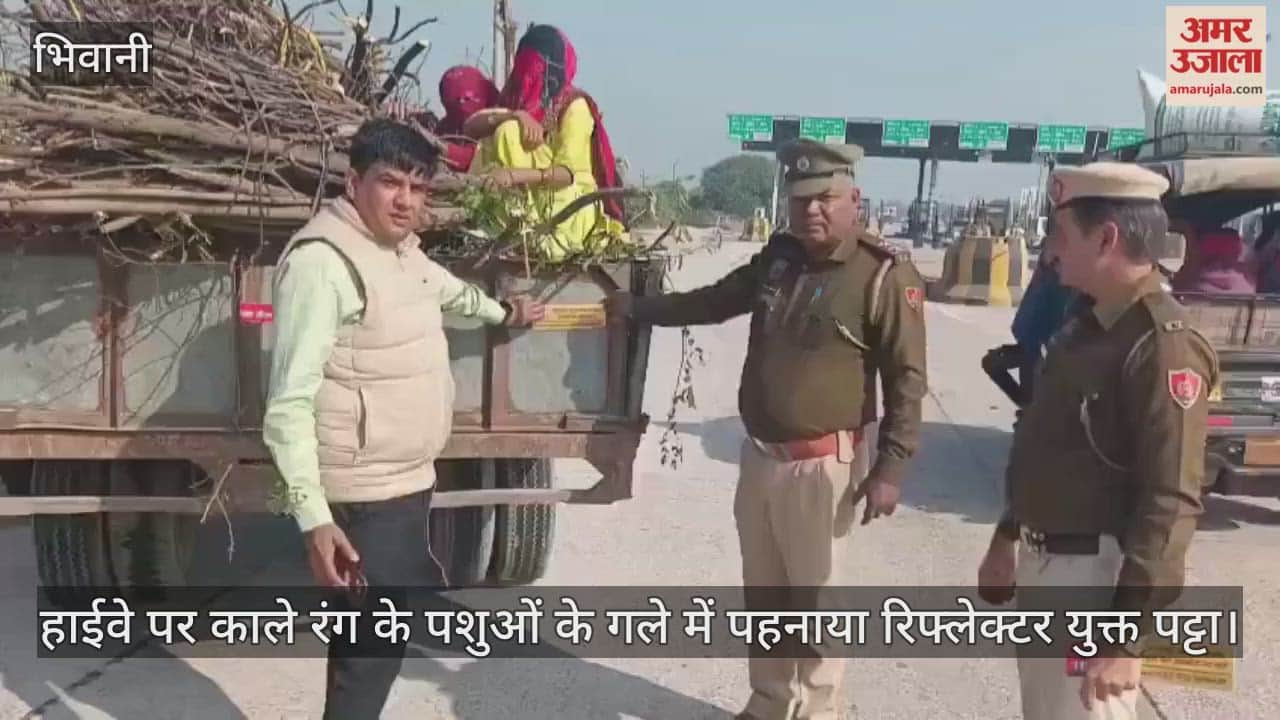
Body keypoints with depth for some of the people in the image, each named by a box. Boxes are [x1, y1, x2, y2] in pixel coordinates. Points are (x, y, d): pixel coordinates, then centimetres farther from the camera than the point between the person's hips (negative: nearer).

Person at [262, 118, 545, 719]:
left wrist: (501, 312, 47)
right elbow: (289, 404, -24)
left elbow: (442, 287, 34)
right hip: (364, 495, -10)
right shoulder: (322, 260, -20)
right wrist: (314, 517, -28)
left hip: (406, 482, 10)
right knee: (371, 647, -3)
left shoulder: (400, 247, 9)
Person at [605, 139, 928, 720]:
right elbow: (713, 301, 24)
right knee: (763, 594, 18)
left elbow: (906, 379, -12)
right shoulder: (777, 259, 8)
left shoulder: (886, 275, -11)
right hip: (758, 456, 7)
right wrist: (637, 308, 27)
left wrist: (890, 467, -16)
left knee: (815, 598, 5)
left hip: (820, 466, -6)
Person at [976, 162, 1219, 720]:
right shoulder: (1084, 324, 8)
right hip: (1040, 563, 9)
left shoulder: (1163, 344, -20)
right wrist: (1007, 539, 21)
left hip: (1095, 576, -9)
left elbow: (1170, 503, -24)